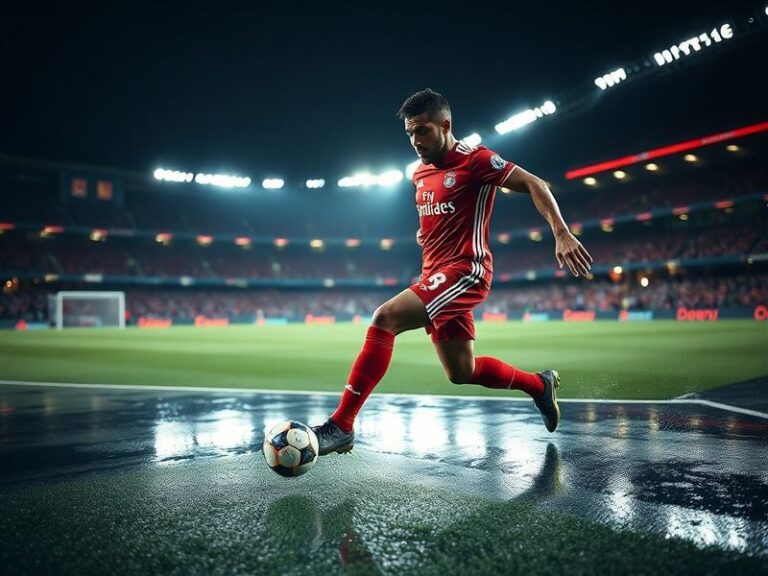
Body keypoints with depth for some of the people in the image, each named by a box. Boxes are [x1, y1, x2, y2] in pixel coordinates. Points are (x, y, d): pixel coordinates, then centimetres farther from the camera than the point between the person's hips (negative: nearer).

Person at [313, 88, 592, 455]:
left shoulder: (474, 160, -6)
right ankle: (539, 385, 33)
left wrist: (562, 234, -20)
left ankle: (341, 425, -23)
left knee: (384, 318, -26)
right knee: (461, 372, 11)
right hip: (435, 276, 9)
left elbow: (534, 184, -7)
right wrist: (426, 231, 11)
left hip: (464, 270, -9)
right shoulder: (420, 173, 16)